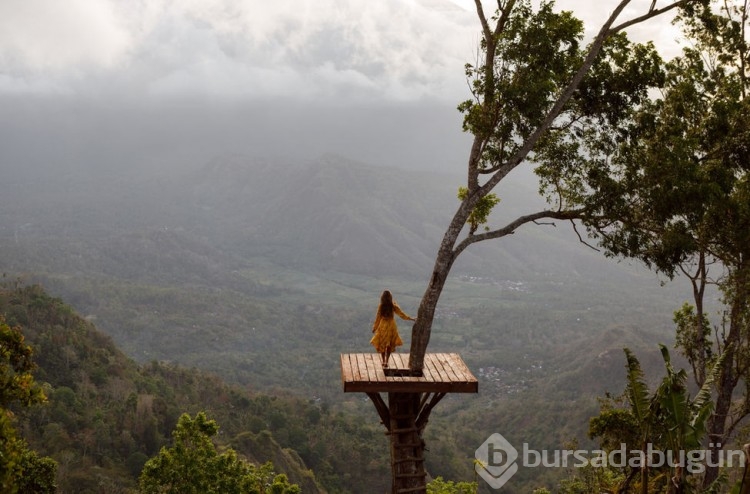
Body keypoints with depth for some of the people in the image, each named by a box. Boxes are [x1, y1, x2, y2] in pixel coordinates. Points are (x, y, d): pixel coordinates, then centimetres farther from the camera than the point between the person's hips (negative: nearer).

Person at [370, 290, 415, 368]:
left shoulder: (381, 306, -14)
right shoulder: (394, 306, -11)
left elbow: (378, 318, -8)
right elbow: (402, 315, -6)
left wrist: (374, 328, 4)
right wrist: (412, 319, 5)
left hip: (383, 327, -1)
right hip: (391, 327, 1)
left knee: (382, 344, 15)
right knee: (390, 345, 14)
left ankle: (383, 361, 20)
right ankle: (386, 362, 13)